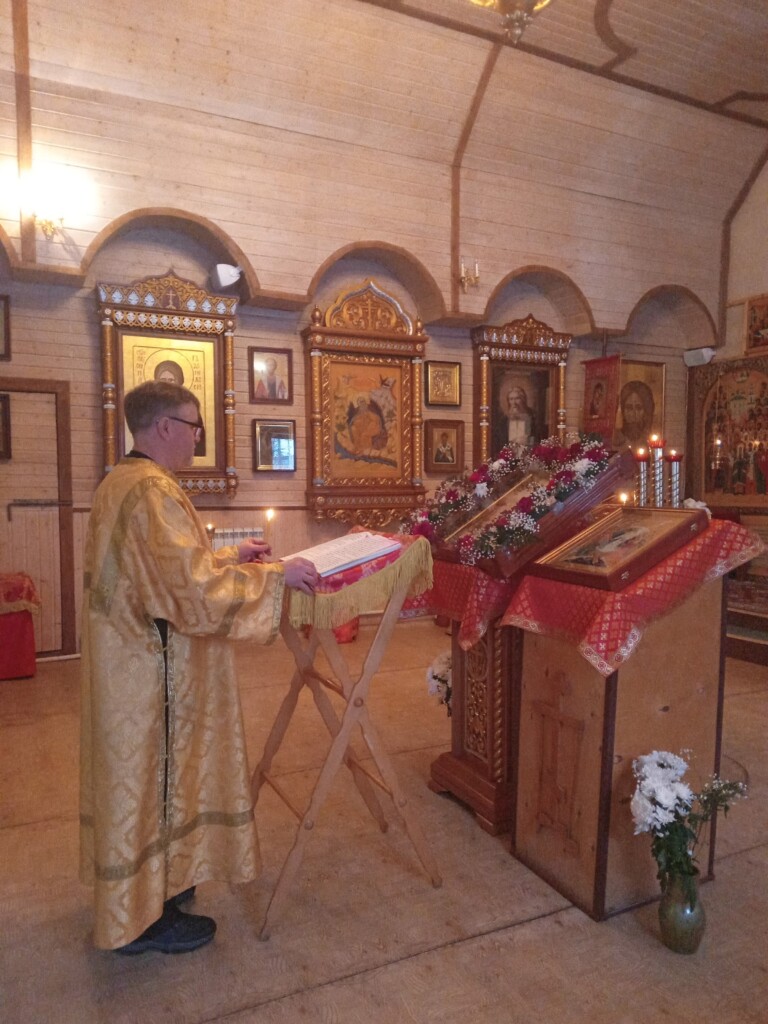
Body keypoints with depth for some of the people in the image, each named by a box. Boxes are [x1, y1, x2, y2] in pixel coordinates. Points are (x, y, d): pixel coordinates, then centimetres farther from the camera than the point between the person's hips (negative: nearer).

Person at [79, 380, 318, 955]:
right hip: (157, 673, -11)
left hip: (131, 664, 11)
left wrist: (230, 557, 15)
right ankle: (146, 919, 23)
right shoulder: (153, 491, -23)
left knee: (139, 774, 21)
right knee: (157, 778, 5)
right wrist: (274, 575, -21)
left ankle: (149, 884, 40)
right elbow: (194, 585, -28)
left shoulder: (120, 483, 11)